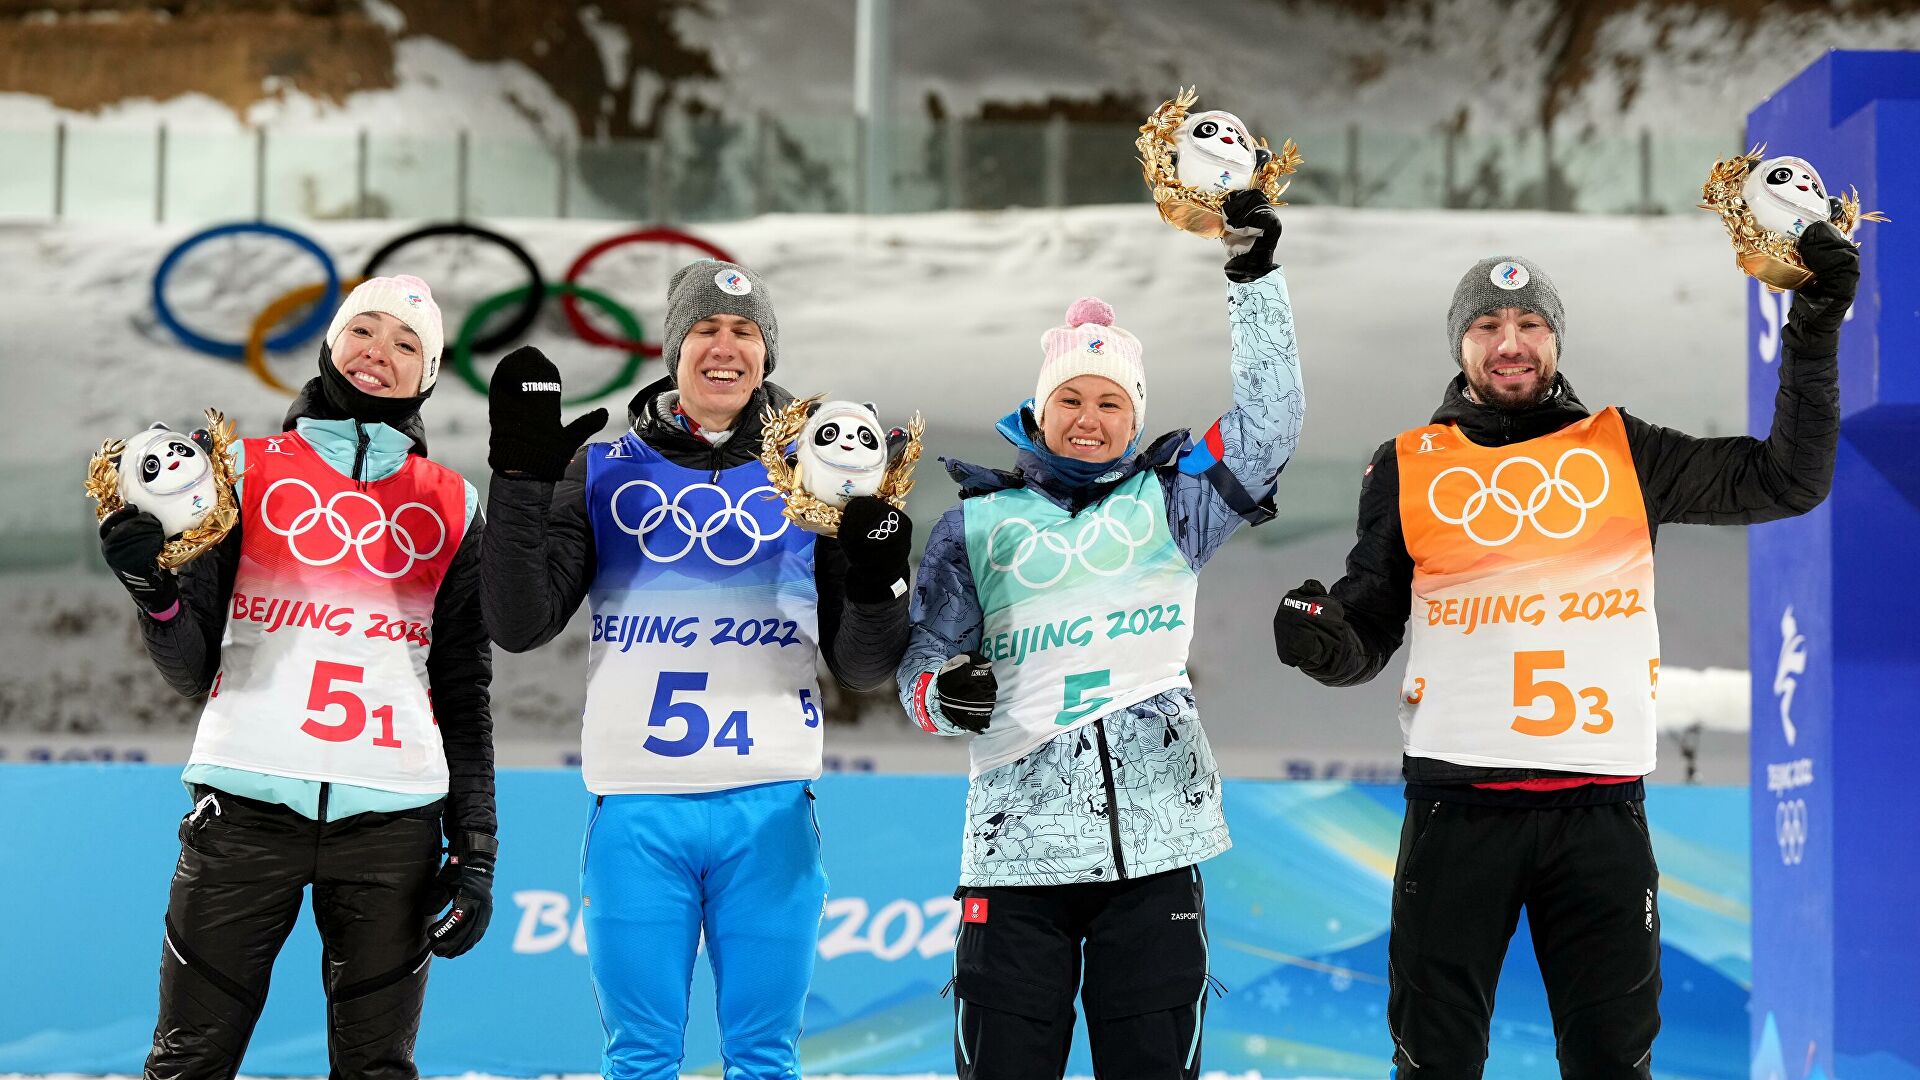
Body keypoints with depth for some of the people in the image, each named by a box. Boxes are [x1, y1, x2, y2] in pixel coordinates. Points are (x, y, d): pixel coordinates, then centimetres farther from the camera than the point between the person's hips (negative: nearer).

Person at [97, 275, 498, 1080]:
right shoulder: (248, 469, 10)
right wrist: (156, 592, -14)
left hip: (392, 821, 1)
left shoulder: (452, 507, 14)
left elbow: (466, 696, 14)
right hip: (247, 805, -1)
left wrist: (474, 851, 7)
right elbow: (192, 666, 6)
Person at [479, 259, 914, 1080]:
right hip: (637, 810, 0)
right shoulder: (605, 474, 8)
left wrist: (877, 584, -11)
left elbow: (861, 668, 9)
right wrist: (521, 478, -10)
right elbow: (519, 626, -2)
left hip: (769, 808, 0)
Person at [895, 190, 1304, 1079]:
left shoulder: (1171, 503, 11)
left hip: (1154, 844, 1)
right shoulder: (977, 522, 10)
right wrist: (946, 694, -14)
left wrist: (1255, 279, -5)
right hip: (1017, 843, -1)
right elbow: (921, 667, 9)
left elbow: (1271, 417, 2)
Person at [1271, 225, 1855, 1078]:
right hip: (1457, 802, 0)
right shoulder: (1408, 465, 9)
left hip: (1600, 805, 1)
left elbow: (1787, 481, 9)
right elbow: (1368, 633, 9)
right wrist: (1325, 640, -14)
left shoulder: (1624, 452, 10)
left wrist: (1814, 333, 1)